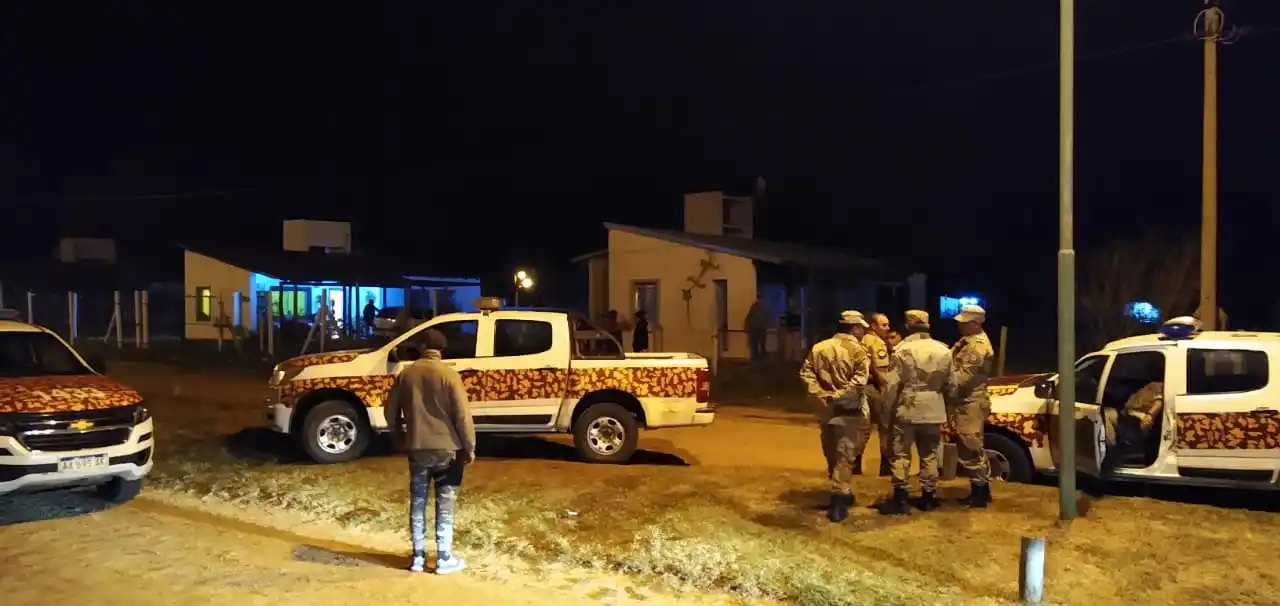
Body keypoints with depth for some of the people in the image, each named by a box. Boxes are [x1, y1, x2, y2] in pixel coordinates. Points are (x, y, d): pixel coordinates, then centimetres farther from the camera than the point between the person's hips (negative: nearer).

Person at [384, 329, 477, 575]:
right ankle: (444, 559, 10)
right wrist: (470, 447, -3)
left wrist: (399, 439, 22)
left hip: (416, 448, 4)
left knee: (417, 502, 13)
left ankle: (418, 557, 19)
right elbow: (462, 415, -14)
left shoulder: (406, 374, 2)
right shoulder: (449, 375, -12)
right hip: (447, 448, -3)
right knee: (445, 504, 5)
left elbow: (390, 411, 8)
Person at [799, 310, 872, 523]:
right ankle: (839, 499, -4)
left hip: (826, 409, 5)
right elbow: (859, 381, -22)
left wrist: (821, 394, -6)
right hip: (848, 410, -5)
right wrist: (839, 396, -17)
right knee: (844, 455, 1)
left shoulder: (819, 347, 5)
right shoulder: (858, 351, -10)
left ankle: (842, 492, 31)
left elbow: (806, 373, -2)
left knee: (832, 454, 18)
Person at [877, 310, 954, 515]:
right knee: (929, 454, 13)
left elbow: (893, 384, -12)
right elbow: (951, 384, 8)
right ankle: (928, 498, 18)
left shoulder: (902, 350, -10)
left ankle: (900, 499, 1)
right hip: (933, 410, 4)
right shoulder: (943, 351, 2)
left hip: (907, 408, -3)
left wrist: (889, 406, 1)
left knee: (901, 454, 3)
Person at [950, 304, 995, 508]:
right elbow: (953, 364, 15)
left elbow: (962, 377, -22)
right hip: (965, 402, 10)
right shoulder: (968, 341, 15)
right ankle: (981, 489, 24)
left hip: (971, 403, -10)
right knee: (971, 447, 15)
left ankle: (979, 492, 2)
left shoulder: (978, 346, -18)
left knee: (970, 448, -6)